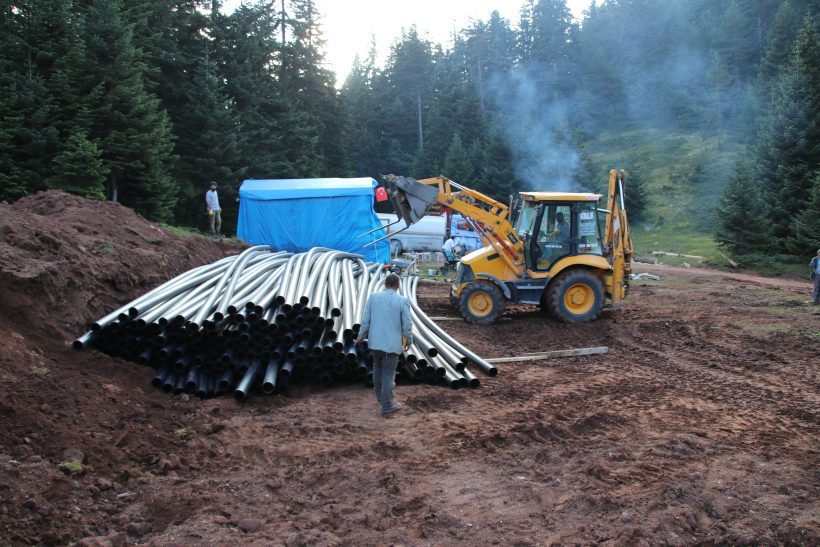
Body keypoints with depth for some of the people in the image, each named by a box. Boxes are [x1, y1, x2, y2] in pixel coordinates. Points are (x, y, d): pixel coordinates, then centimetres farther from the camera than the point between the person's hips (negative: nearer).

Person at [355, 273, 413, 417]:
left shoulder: (373, 297, -4)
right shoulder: (403, 301, -12)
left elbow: (365, 319, 0)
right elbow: (407, 325, -9)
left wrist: (361, 336, 14)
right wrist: (409, 341, 8)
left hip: (375, 342, 4)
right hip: (392, 344, -4)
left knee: (378, 368, 26)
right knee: (388, 375, 4)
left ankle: (379, 395, 43)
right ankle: (387, 406, 11)